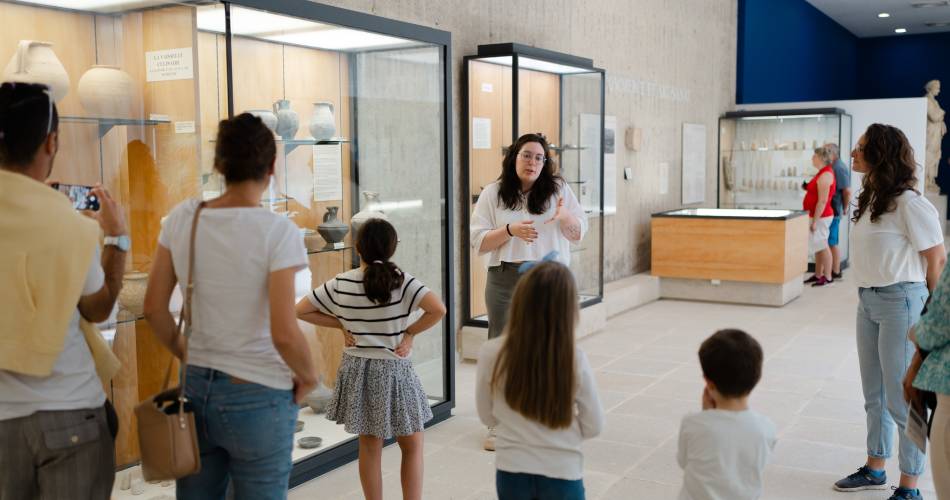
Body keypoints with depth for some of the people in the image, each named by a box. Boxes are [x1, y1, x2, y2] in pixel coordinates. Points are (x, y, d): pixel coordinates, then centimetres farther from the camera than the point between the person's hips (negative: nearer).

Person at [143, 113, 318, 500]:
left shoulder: (183, 218, -2)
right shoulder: (278, 231, -16)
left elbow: (154, 308, 3)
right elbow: (284, 334, -20)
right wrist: (308, 376, -2)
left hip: (196, 388, 5)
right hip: (258, 397, -4)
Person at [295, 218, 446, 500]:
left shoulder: (340, 284, -5)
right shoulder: (401, 281, -14)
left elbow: (300, 310, 1)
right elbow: (438, 310, -25)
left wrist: (341, 325, 3)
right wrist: (409, 332, -11)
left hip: (358, 371, 3)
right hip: (393, 372, -3)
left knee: (369, 447, 16)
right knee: (412, 447, 14)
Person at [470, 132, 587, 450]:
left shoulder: (559, 190, 3)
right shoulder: (493, 194, 1)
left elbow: (579, 233, 5)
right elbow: (478, 242, -2)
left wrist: (565, 216, -16)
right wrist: (511, 230, -18)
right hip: (506, 279, 0)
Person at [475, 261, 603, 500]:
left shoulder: (491, 354, -15)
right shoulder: (575, 361, -17)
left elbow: (488, 417, 0)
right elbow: (593, 427, -5)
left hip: (512, 474, 1)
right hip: (562, 476, -1)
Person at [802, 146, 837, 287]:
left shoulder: (825, 175, -18)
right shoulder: (823, 172, 13)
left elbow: (822, 201, -22)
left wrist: (815, 221, -22)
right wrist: (808, 188, 10)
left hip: (821, 216, -10)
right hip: (819, 216, 10)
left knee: (822, 246, -5)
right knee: (819, 246, 13)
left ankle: (828, 277, 0)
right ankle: (818, 275, 19)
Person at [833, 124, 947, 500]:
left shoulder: (909, 204, -16)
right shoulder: (871, 198, 9)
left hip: (900, 303, -8)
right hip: (868, 302, 9)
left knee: (902, 399, 1)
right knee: (875, 397, 18)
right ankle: (875, 469, 33)